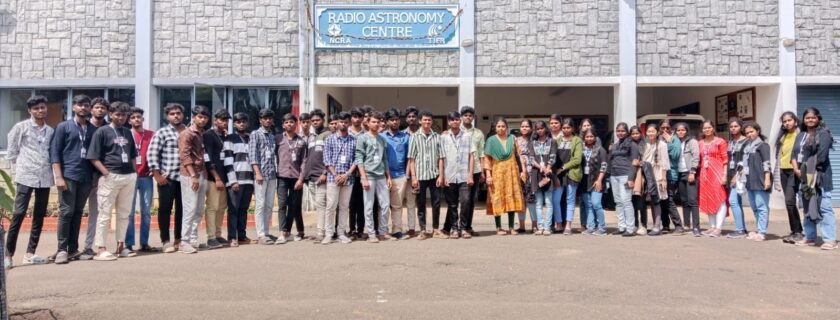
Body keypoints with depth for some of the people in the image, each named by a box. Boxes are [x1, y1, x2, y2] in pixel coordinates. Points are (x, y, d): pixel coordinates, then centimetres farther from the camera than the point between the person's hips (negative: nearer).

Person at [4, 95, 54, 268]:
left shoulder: (50, 131, 11)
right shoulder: (21, 127, 0)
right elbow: (11, 151, 4)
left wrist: (54, 173, 7)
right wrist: (21, 166, 3)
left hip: (45, 177, 4)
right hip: (26, 177, -4)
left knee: (39, 216, 6)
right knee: (19, 214, -7)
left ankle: (30, 253, 14)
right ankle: (8, 254, 0)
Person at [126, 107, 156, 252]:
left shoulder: (151, 135, 7)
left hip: (146, 177, 2)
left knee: (146, 211, 4)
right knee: (129, 211, -2)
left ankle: (144, 243, 10)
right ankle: (129, 244, 3)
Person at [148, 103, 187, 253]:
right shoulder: (161, 133, 0)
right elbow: (152, 154, -5)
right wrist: (157, 175, -10)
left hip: (185, 177, 3)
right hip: (167, 178, -3)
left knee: (182, 209, 8)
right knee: (165, 209, 0)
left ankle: (179, 239, 19)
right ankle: (166, 241, 6)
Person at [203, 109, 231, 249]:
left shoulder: (224, 136, 17)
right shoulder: (208, 135, -4)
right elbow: (208, 159, -12)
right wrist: (217, 178, -15)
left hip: (223, 177, 7)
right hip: (213, 178, -7)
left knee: (222, 207, 9)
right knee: (212, 207, -6)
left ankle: (218, 235, 16)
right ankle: (211, 238, -4)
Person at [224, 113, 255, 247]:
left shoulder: (251, 139, 18)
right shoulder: (230, 139, 1)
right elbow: (228, 161, -7)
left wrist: (255, 179, 13)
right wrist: (233, 180, -14)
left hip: (249, 180, 5)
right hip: (235, 180, -5)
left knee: (244, 209, 8)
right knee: (233, 209, -3)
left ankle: (242, 236, 13)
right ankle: (232, 237, -1)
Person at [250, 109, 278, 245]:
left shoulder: (273, 136, 18)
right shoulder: (255, 134, 2)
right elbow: (253, 155, -6)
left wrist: (276, 171, 9)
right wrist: (258, 173, -15)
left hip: (272, 175, 6)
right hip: (261, 174, -6)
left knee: (269, 205, 7)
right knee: (260, 205, -5)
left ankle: (266, 232, 14)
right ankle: (261, 235, -5)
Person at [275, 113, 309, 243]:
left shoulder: (302, 141, 9)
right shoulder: (277, 138, 8)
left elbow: (304, 161, 4)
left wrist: (301, 178, -5)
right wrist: (274, 173, -2)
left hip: (296, 177, 0)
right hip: (282, 176, 0)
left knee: (295, 206, 4)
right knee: (282, 204, -9)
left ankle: (300, 231, 17)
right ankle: (283, 233, -12)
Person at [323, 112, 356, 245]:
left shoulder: (353, 140, 8)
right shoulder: (330, 139, 4)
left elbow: (356, 160, 3)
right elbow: (327, 160, -1)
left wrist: (346, 175, -8)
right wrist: (336, 175, -10)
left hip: (348, 178, 2)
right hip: (333, 178, -2)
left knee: (344, 206, 6)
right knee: (331, 206, -3)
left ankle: (341, 233, 13)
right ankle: (328, 234, 2)